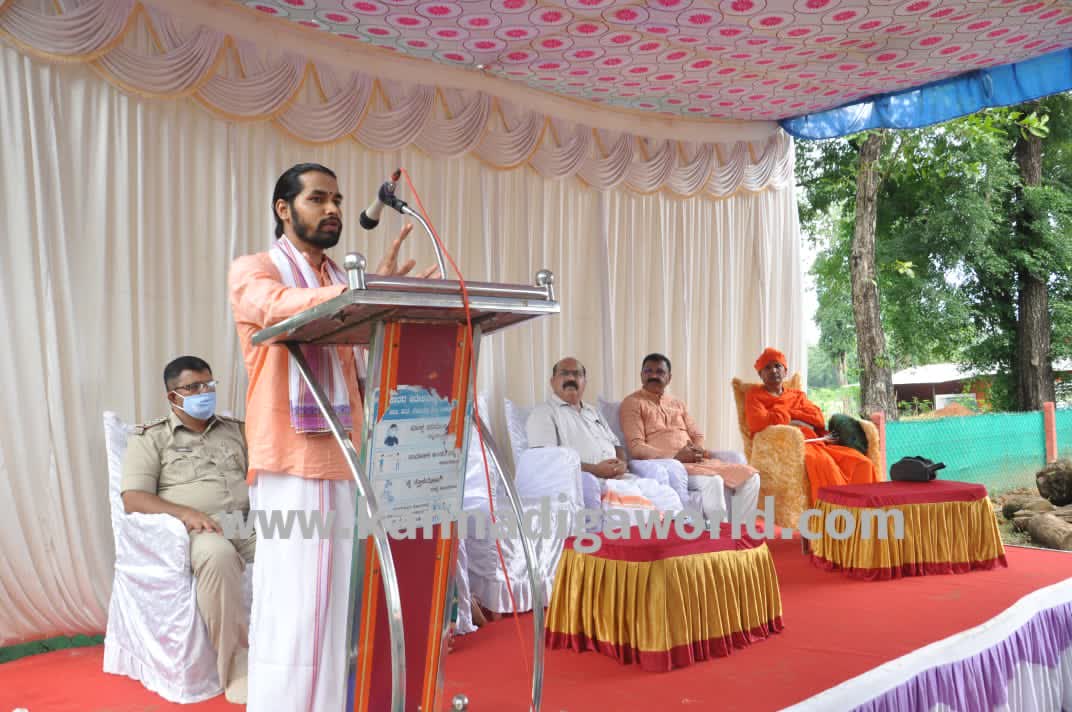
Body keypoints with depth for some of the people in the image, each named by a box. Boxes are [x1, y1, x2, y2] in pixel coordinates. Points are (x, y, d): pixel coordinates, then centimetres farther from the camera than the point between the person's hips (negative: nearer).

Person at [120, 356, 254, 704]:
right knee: (217, 554, -40)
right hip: (192, 531, -4)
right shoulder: (150, 437, 9)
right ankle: (236, 667, -32)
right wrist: (186, 513, -19)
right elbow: (133, 498, -3)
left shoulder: (235, 430, 22)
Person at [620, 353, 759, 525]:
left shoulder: (678, 404, 25)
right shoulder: (633, 403, 2)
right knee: (712, 482, -33)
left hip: (695, 461, 7)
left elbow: (697, 436, 21)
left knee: (749, 476, -11)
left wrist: (698, 450, -5)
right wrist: (675, 457, -19)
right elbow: (636, 448, -9)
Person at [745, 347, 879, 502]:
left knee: (861, 463, -19)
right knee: (823, 463, -38)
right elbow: (758, 423, -6)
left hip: (815, 442, 6)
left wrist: (786, 412, 2)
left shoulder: (798, 395, 29)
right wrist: (786, 415, 5)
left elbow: (819, 418, 11)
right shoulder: (755, 395, 15)